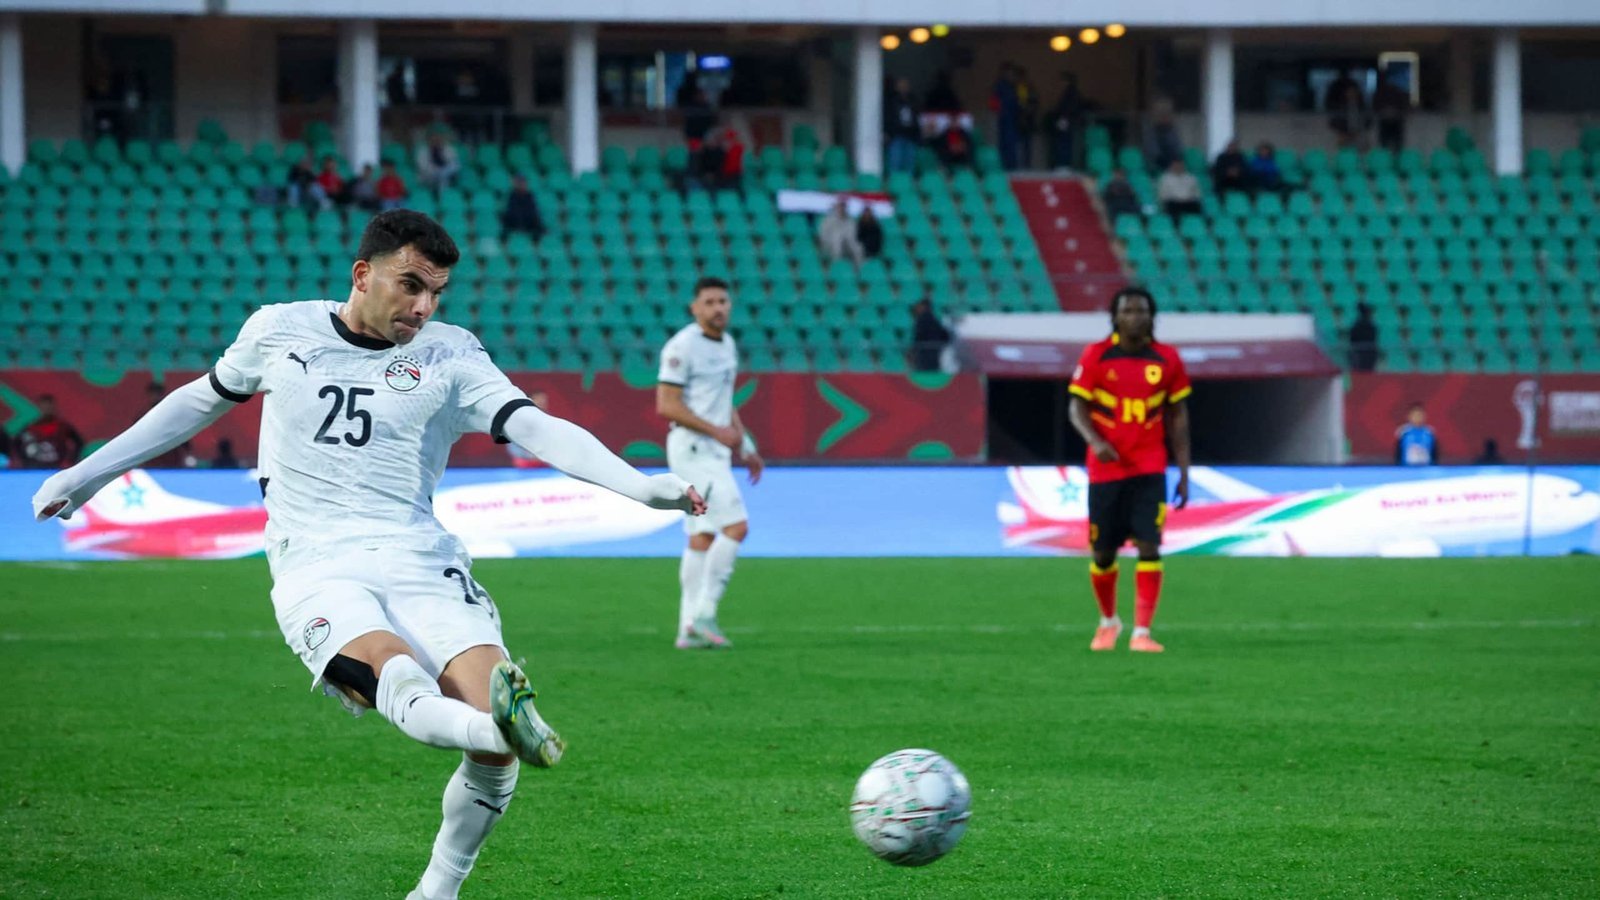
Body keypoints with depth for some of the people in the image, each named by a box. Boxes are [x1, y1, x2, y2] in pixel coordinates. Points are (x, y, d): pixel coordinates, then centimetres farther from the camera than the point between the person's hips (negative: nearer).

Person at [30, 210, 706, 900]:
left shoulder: (449, 355, 6)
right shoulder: (280, 330, 10)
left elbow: (537, 428, -5)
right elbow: (204, 400, 26)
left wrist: (638, 485, -21)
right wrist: (88, 473, 31)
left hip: (420, 560, 1)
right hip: (317, 566, -1)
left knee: (493, 752, -20)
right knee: (393, 677, -36)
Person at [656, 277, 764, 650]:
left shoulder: (727, 345, 15)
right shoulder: (682, 346, -12)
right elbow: (667, 405, -17)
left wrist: (745, 448, 21)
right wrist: (716, 431, -18)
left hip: (715, 450, 9)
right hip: (692, 448, -9)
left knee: (702, 537, 7)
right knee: (735, 526, -16)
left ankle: (689, 629, 9)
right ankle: (703, 614, -12)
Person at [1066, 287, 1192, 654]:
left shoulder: (1167, 359, 2)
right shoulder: (1096, 356, -3)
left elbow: (1178, 417, 9)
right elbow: (1076, 407, -4)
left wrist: (1184, 473, 7)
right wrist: (1094, 440, -25)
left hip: (1149, 470, 0)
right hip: (1105, 469, 0)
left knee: (1148, 546, -14)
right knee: (1103, 554, 6)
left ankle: (1142, 632, -13)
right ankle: (1108, 621, 31)